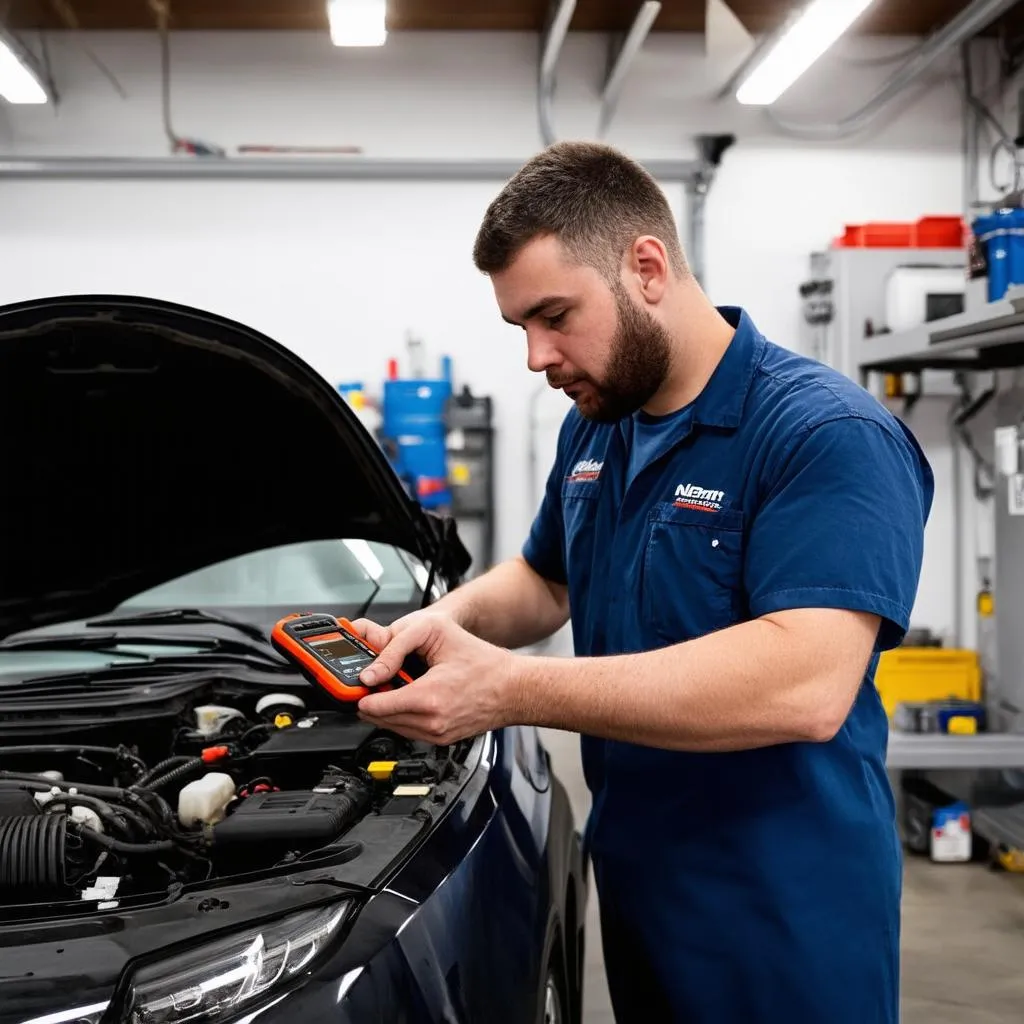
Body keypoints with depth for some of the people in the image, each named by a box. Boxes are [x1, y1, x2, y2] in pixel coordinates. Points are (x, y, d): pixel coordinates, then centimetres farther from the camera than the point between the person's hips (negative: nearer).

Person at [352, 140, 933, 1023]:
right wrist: (449, 620, -3)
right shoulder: (593, 428, 7)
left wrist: (507, 691, -34)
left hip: (783, 924, -7)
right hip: (635, 885, 8)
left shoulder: (829, 435, -21)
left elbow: (806, 687, -33)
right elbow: (544, 581, 22)